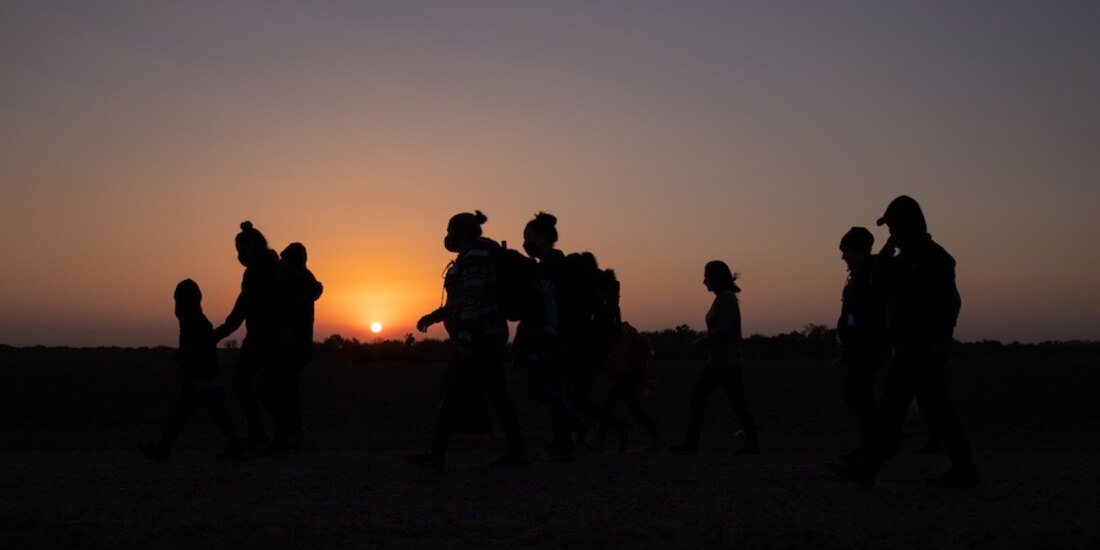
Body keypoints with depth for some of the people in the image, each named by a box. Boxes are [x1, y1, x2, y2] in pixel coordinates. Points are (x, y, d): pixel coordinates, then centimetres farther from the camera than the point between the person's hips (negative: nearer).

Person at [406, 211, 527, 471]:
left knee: (452, 392, -6)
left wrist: (464, 340, -26)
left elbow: (473, 298, -22)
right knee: (497, 395, 8)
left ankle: (436, 455, -3)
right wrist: (433, 317, 22)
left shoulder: (473, 253, -13)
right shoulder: (477, 257, 20)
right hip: (488, 335, 10)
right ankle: (517, 451, 8)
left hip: (478, 336, -10)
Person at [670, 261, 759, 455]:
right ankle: (691, 443, 7)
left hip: (729, 363, -10)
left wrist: (700, 343, -9)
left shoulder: (727, 298, -14)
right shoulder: (721, 298, 14)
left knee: (738, 403, -2)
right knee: (697, 399, 6)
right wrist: (704, 342, 3)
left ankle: (752, 443, 8)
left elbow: (722, 330, -21)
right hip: (718, 362, 10)